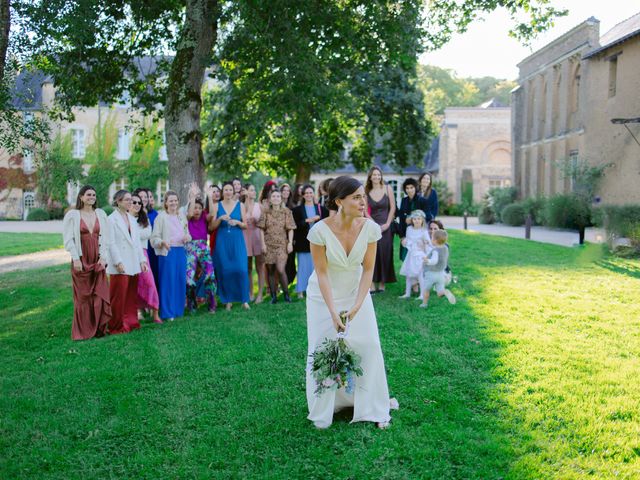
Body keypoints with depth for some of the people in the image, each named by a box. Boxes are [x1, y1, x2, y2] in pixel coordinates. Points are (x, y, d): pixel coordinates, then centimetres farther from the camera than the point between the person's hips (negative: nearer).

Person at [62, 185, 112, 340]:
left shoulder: (100, 214, 8)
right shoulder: (72, 215, 0)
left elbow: (106, 237, 6)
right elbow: (68, 238, -2)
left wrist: (103, 257, -4)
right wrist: (75, 259, -10)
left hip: (98, 260, 2)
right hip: (81, 260, -2)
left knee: (100, 294, -2)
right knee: (83, 296, 2)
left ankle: (99, 328, 10)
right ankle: (82, 331, 12)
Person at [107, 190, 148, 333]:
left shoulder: (132, 219, 16)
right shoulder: (112, 219, -6)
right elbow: (111, 243, -12)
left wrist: (142, 260, 10)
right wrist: (118, 262, -18)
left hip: (133, 264, 7)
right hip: (121, 265, -6)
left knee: (131, 296, 9)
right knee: (119, 296, 0)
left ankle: (130, 322, 19)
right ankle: (117, 325, 10)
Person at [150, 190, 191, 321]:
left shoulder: (182, 216, 13)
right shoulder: (161, 217, -3)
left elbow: (187, 234, 21)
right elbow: (154, 238, -7)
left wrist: (187, 237, -2)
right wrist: (162, 242, -27)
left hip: (181, 251, 5)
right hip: (167, 252, -5)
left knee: (181, 280, 7)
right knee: (168, 281, -2)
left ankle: (178, 310, 20)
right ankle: (167, 312, 5)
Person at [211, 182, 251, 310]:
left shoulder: (240, 205, 5)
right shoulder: (217, 206, 5)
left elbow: (245, 225, 7)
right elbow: (212, 226, 2)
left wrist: (237, 222, -13)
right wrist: (220, 219, -16)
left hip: (237, 241, 0)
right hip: (222, 241, 1)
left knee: (241, 269, -9)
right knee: (225, 270, 0)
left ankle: (244, 300, 0)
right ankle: (228, 300, 12)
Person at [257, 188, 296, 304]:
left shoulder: (286, 212, 3)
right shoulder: (266, 212, 5)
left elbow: (290, 229, 4)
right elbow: (262, 229, 4)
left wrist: (290, 243, -4)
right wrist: (263, 243, -4)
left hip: (282, 244, -2)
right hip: (269, 244, 2)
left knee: (280, 270, -13)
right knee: (270, 270, 3)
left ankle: (286, 294, 2)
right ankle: (273, 295, 12)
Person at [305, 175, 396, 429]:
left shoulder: (370, 228, -19)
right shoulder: (320, 230, -26)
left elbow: (368, 269, -11)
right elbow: (322, 273, -20)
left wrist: (356, 306, -17)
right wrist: (333, 313, -22)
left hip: (356, 292, 2)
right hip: (324, 295, -2)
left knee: (368, 346, 1)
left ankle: (372, 408, 20)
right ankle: (322, 411, 25)